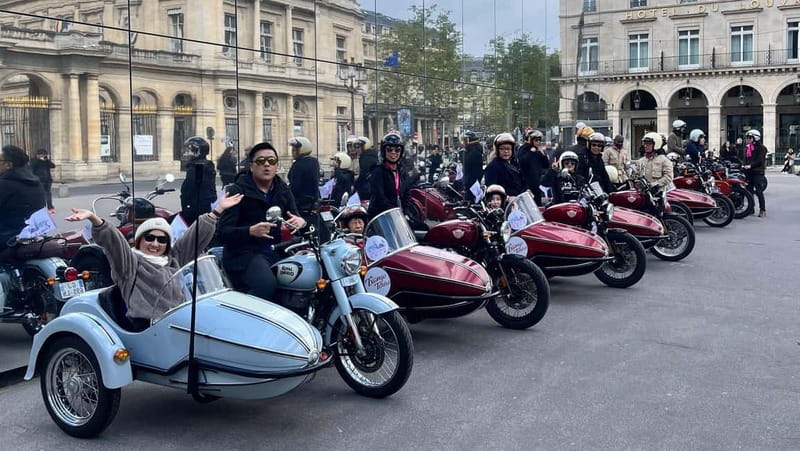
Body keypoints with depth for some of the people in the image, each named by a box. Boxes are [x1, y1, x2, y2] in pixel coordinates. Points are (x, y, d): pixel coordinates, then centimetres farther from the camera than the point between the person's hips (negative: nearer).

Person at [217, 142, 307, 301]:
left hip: (277, 250, 6)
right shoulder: (237, 191, -4)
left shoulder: (283, 189, 13)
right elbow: (222, 233, -10)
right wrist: (250, 231, -29)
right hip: (245, 252, -6)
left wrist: (300, 222, -15)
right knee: (266, 284, -35)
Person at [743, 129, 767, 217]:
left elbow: (760, 160, -14)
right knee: (749, 190, 8)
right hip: (749, 172, 7)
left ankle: (762, 210, -7)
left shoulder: (760, 147, -6)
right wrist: (745, 166, 2)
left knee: (759, 191, -10)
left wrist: (750, 165, -21)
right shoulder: (747, 148, 17)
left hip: (757, 171, -7)